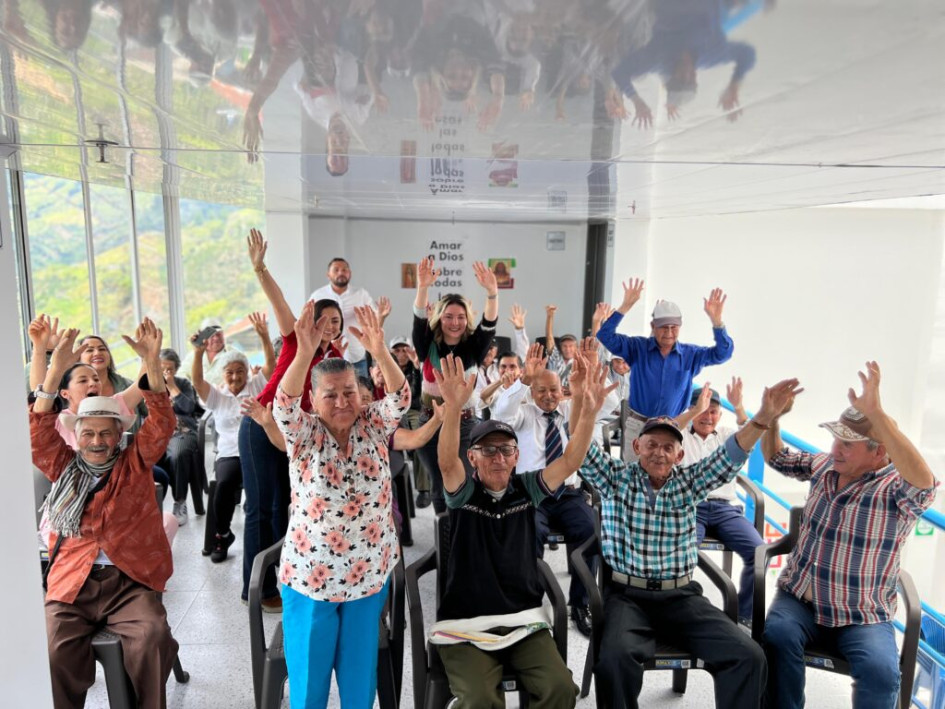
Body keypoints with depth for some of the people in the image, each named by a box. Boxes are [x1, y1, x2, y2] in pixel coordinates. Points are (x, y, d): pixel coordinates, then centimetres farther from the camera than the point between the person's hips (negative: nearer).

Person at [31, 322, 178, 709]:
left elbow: (161, 424, -6)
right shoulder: (64, 467, 13)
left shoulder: (134, 463, 8)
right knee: (56, 651, -23)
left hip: (130, 579, -1)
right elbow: (38, 433, -2)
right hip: (72, 581, 2)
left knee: (152, 635, -25)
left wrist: (151, 361, -20)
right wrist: (56, 369, -13)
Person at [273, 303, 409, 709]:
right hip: (310, 576, -1)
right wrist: (305, 353, -44)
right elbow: (284, 404, -27)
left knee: (360, 674, 14)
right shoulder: (303, 435, -7)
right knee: (309, 676, 11)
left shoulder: (373, 428, -3)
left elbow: (400, 399, -21)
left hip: (368, 574, 2)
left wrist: (379, 352, -39)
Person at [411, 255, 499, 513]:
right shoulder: (428, 346, -3)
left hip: (465, 424, -1)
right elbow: (419, 320, -19)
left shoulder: (473, 347, -3)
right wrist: (423, 287, -38)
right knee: (440, 485, 9)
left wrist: (492, 292, -38)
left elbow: (489, 323, -19)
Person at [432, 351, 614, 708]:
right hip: (465, 626, -3)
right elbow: (447, 462, -25)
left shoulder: (526, 488, 3)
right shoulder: (464, 493, -4)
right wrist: (454, 407, -43)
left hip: (523, 621, 3)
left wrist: (588, 411, -26)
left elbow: (571, 460, -9)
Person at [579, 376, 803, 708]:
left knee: (748, 655, -15)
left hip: (681, 594, 3)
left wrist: (763, 417, -20)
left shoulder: (689, 482, 8)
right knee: (616, 655, -32)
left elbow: (729, 457, -4)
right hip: (627, 593, -3)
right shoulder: (616, 478, 2)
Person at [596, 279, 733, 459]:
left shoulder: (691, 354, 1)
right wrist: (625, 307, -27)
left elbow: (723, 352, -7)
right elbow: (606, 336, -15)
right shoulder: (637, 347, -6)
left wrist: (716, 320, -23)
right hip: (637, 425, -1)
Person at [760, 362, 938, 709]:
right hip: (799, 598, 3)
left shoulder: (897, 489, -14)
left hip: (863, 616, -3)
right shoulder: (824, 465, 4)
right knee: (778, 637, -26)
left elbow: (924, 483, -38)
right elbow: (776, 457, 16)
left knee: (881, 672, -28)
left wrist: (876, 413, -46)